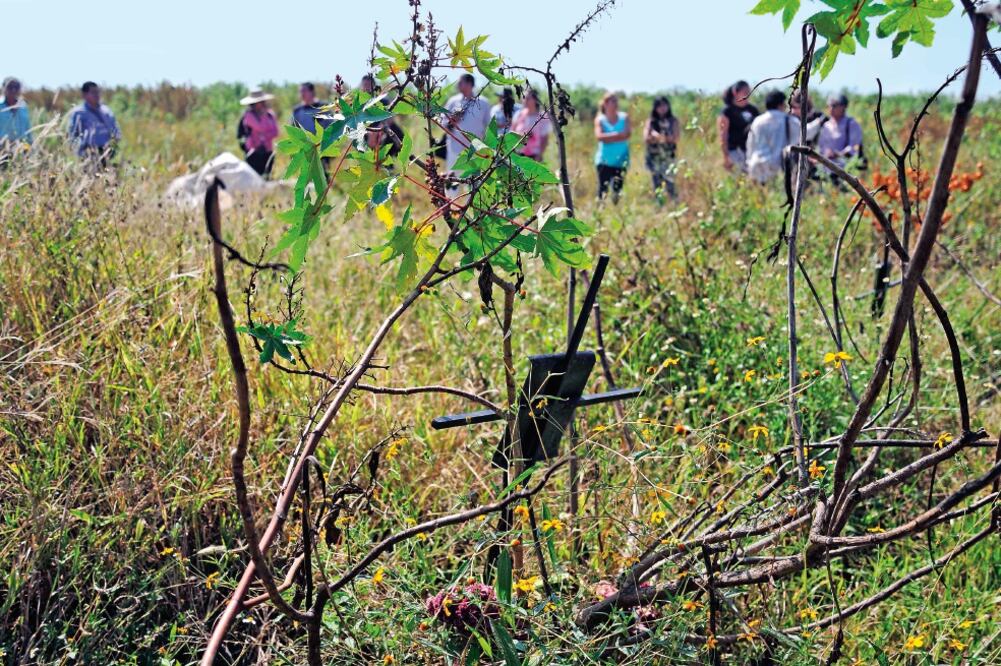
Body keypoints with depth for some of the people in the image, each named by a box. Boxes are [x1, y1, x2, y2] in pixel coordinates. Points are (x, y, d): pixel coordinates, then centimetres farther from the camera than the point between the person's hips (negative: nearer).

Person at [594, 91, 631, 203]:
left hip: (621, 161, 1)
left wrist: (608, 137, -12)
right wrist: (618, 135, -13)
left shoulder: (624, 118, 7)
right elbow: (599, 136, -13)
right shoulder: (600, 119, 3)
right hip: (604, 161, -1)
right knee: (603, 189, -6)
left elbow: (628, 134, -8)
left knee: (617, 189, -1)